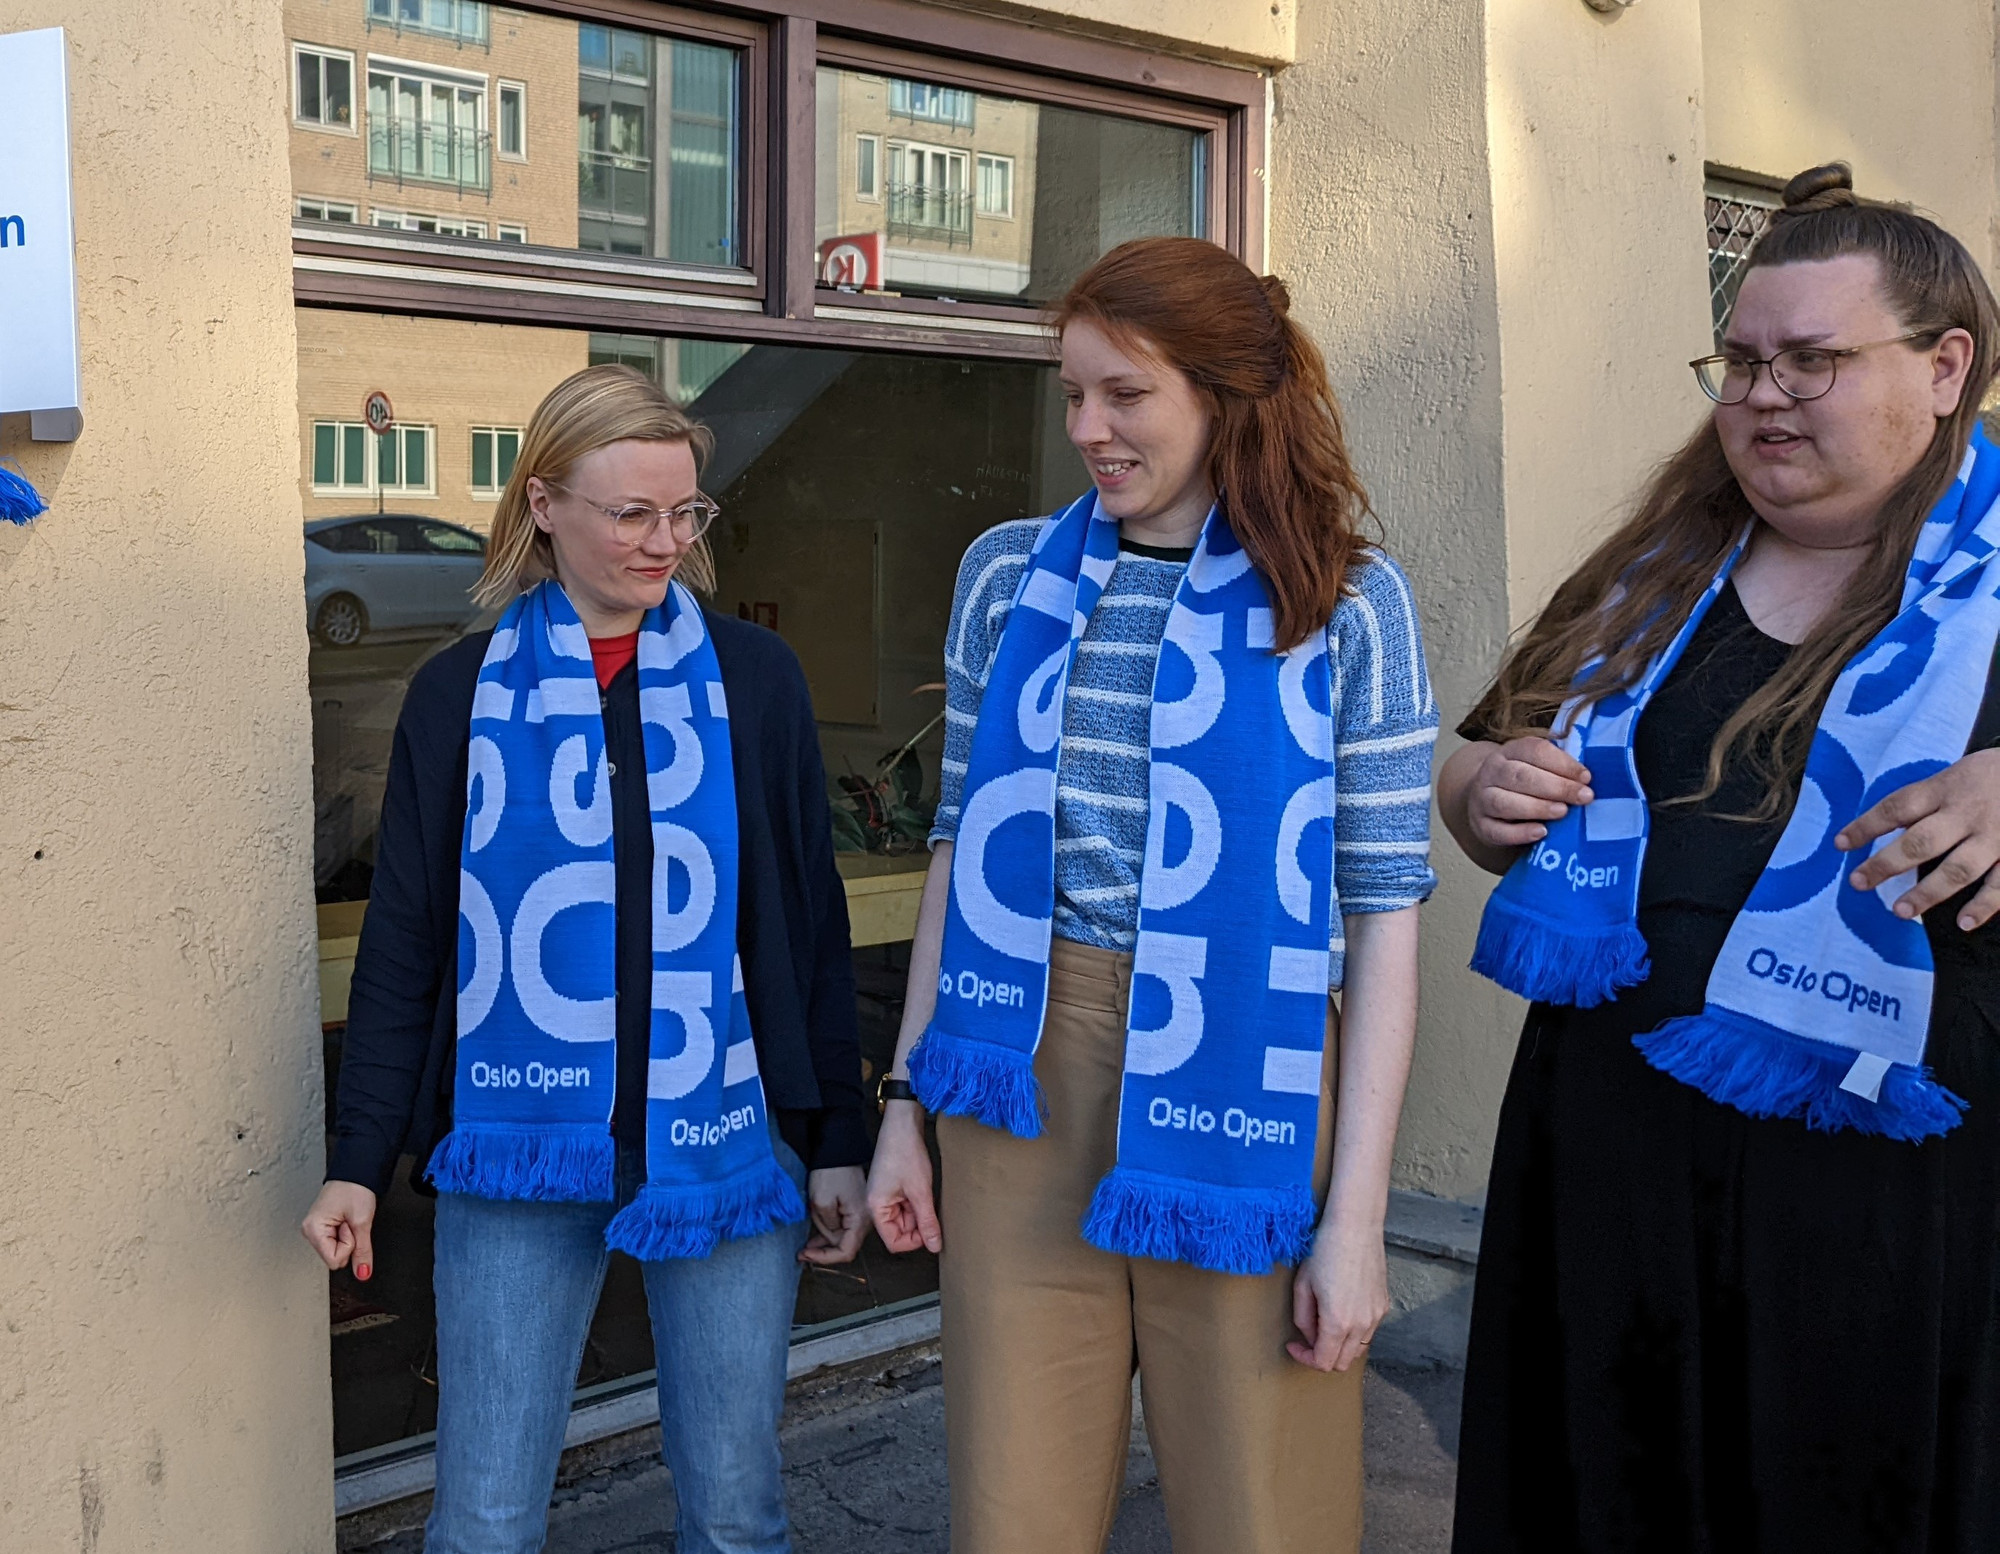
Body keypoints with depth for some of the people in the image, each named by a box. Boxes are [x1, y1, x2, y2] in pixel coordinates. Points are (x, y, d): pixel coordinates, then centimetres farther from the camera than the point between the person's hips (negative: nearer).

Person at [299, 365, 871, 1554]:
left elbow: (814, 925, 5)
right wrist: (359, 1159, 4)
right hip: (521, 1151, 0)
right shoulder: (462, 694, 3)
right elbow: (404, 946, 6)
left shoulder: (754, 679, 2)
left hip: (727, 1142, 0)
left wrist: (840, 1140, 5)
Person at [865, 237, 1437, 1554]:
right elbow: (961, 844, 12)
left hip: (1239, 1095, -2)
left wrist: (1355, 1217, -8)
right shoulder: (1011, 576, 7)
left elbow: (1384, 912, -4)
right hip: (1025, 1092, 3)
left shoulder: (1345, 604, -2)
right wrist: (907, 1103, 10)